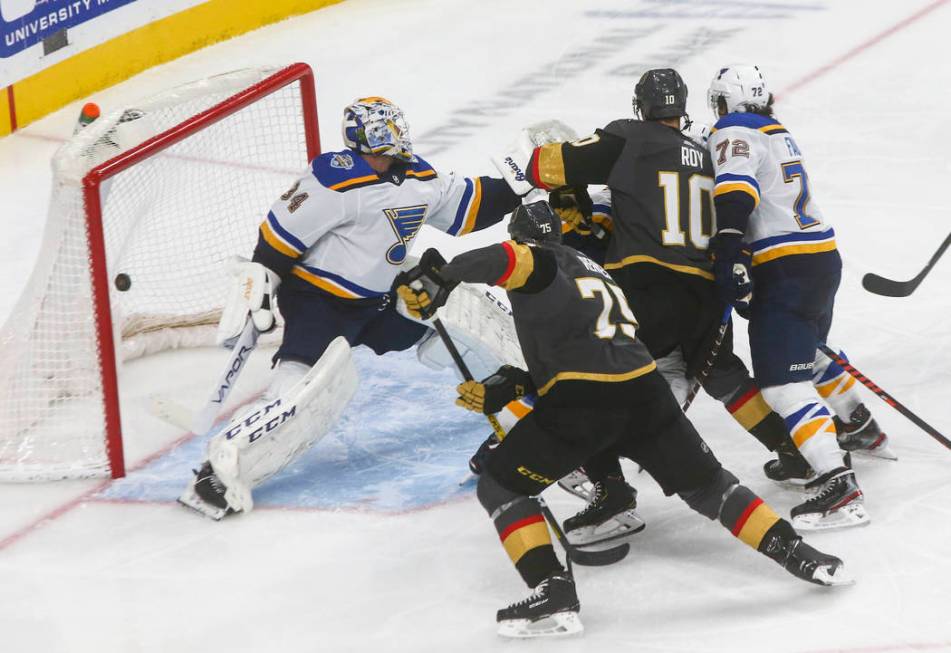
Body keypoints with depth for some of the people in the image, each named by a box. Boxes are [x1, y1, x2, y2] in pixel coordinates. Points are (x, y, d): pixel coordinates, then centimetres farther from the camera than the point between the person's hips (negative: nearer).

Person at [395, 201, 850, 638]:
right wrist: (508, 387, 26)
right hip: (644, 390, 7)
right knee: (706, 485, 24)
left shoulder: (540, 265, 9)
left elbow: (515, 259, -17)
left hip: (582, 403, -7)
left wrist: (439, 278, -20)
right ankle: (796, 555, 16)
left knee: (498, 486, 7)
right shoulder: (594, 271, 33)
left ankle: (554, 592, -7)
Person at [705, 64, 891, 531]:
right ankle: (861, 429, 52)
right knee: (805, 356, 33)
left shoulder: (735, 133, -6)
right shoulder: (779, 134, 22)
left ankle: (837, 484, -26)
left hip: (787, 270, -9)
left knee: (783, 382, -14)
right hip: (824, 259, 9)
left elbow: (734, 194, -22)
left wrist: (730, 257, -30)